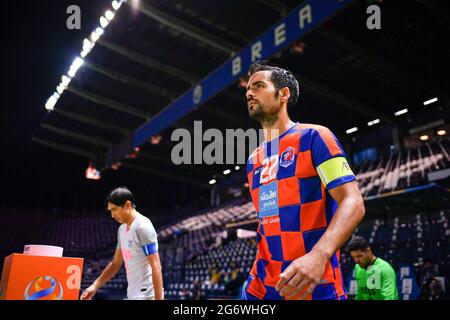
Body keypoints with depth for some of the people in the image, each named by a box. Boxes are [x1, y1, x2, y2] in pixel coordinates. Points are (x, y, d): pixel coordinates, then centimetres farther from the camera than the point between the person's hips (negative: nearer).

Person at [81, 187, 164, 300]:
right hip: (132, 294, 9)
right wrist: (94, 286, 12)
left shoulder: (143, 227, -17)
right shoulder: (122, 229, 11)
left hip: (146, 295, -9)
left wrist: (158, 298, -22)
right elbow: (115, 264, 20)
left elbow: (156, 266, -20)